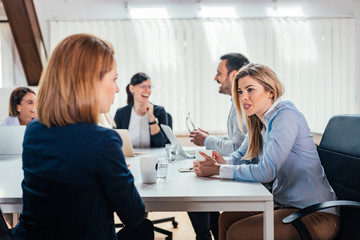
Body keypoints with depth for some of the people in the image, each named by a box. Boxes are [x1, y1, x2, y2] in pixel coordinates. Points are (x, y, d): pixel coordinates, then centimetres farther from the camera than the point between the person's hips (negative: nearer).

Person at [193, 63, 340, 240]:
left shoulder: (285, 116, -20)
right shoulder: (259, 121, 8)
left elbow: (266, 171, -26)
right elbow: (242, 154, 20)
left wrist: (218, 170, -20)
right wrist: (224, 162, -4)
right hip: (284, 203, 9)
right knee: (226, 219, 4)